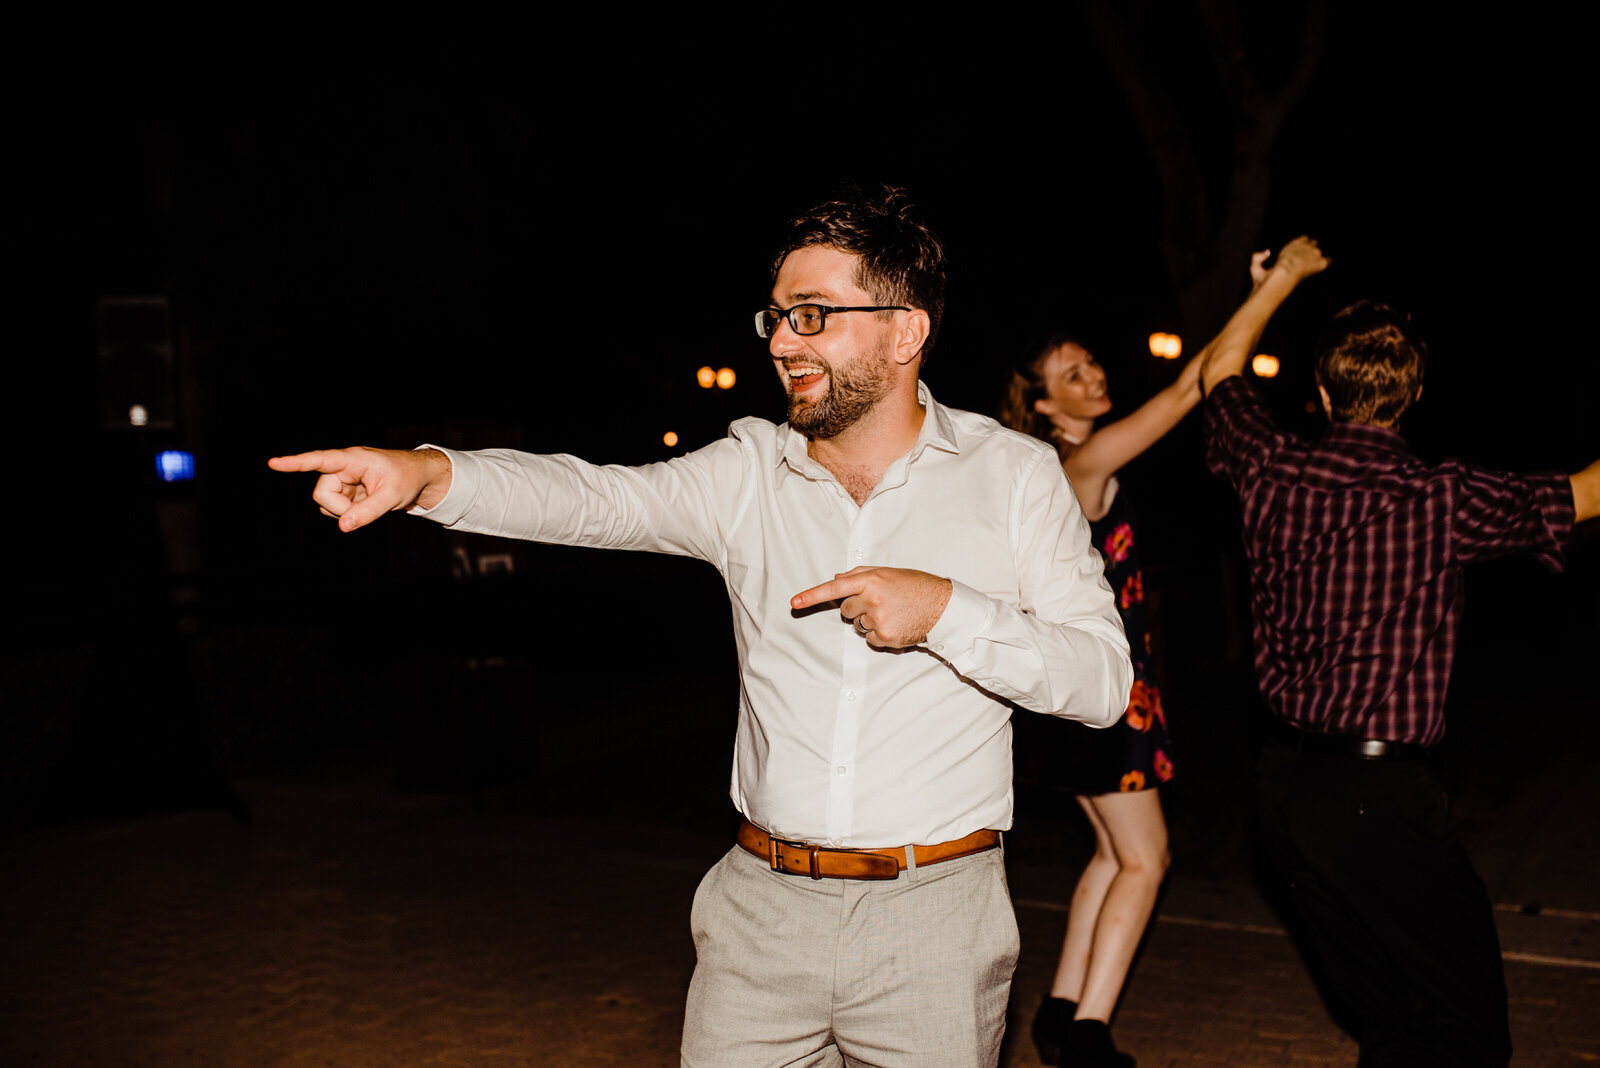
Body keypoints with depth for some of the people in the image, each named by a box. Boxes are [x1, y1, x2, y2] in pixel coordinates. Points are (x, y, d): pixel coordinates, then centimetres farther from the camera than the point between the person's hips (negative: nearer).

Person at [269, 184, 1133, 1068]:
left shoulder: (1012, 475, -1)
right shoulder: (749, 474, 3)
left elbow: (1102, 678, -5)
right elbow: (596, 499, -11)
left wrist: (947, 610, -18)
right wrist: (428, 472, -27)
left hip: (931, 927, -1)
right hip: (760, 909, 2)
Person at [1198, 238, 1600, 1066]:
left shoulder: (1272, 474, 2)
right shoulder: (1440, 500, -12)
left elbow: (1219, 372, 20)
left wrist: (1284, 275, 31)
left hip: (1284, 781, 7)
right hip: (1379, 791, -6)